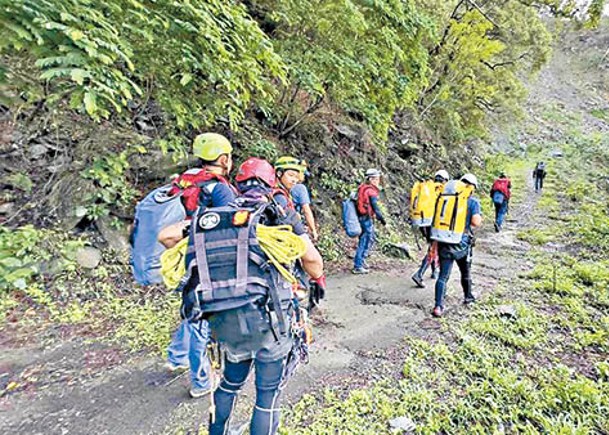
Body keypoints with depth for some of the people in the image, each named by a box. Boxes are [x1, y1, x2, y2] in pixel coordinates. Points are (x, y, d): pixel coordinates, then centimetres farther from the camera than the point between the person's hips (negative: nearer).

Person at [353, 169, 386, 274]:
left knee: (370, 239, 22)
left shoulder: (362, 188, 9)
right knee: (365, 241, -1)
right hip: (367, 218, -10)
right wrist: (383, 220, -15)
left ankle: (361, 260, 32)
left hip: (361, 217, 10)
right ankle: (358, 266, 5)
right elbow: (375, 208, -21)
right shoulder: (371, 191, -19)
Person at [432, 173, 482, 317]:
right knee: (466, 273, 22)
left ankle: (438, 306, -3)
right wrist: (480, 217, 9)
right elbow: (476, 222, -15)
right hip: (462, 243, -2)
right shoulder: (473, 201, -5)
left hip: (444, 242, 2)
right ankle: (468, 297, 41)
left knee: (443, 276, 4)